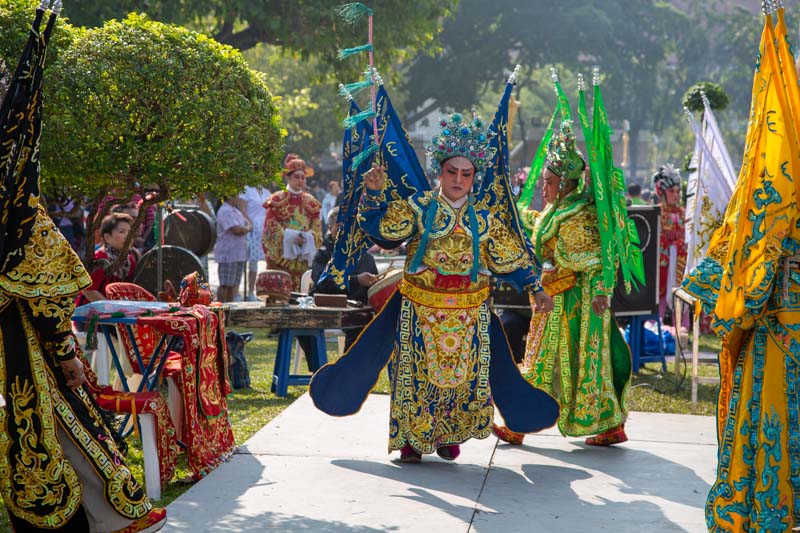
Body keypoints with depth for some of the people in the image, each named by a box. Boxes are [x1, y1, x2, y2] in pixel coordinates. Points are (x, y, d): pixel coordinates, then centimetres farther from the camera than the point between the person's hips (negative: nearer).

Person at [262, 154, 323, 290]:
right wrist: (290, 237, -15)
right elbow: (270, 226, -4)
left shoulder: (310, 202, 13)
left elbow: (317, 228, 11)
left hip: (302, 257, 4)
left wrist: (307, 238, -9)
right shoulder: (278, 199, 1)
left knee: (297, 288, 1)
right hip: (280, 253, -4)